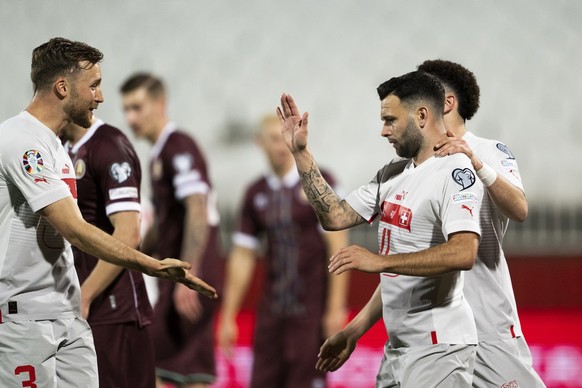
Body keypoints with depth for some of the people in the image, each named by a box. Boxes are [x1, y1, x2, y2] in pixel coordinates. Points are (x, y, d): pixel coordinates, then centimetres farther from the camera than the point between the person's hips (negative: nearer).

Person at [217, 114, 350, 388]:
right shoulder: (256, 194, 11)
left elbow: (338, 246, -8)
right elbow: (242, 257, 14)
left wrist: (336, 307, -14)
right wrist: (228, 317, 12)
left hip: (312, 306, -5)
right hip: (272, 310, 5)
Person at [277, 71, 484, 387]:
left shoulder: (455, 173, -15)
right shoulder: (394, 175, 14)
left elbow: (463, 253, -29)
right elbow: (335, 216, 14)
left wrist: (380, 261, -30)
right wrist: (300, 153, 10)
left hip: (439, 347, -9)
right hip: (398, 346, 9)